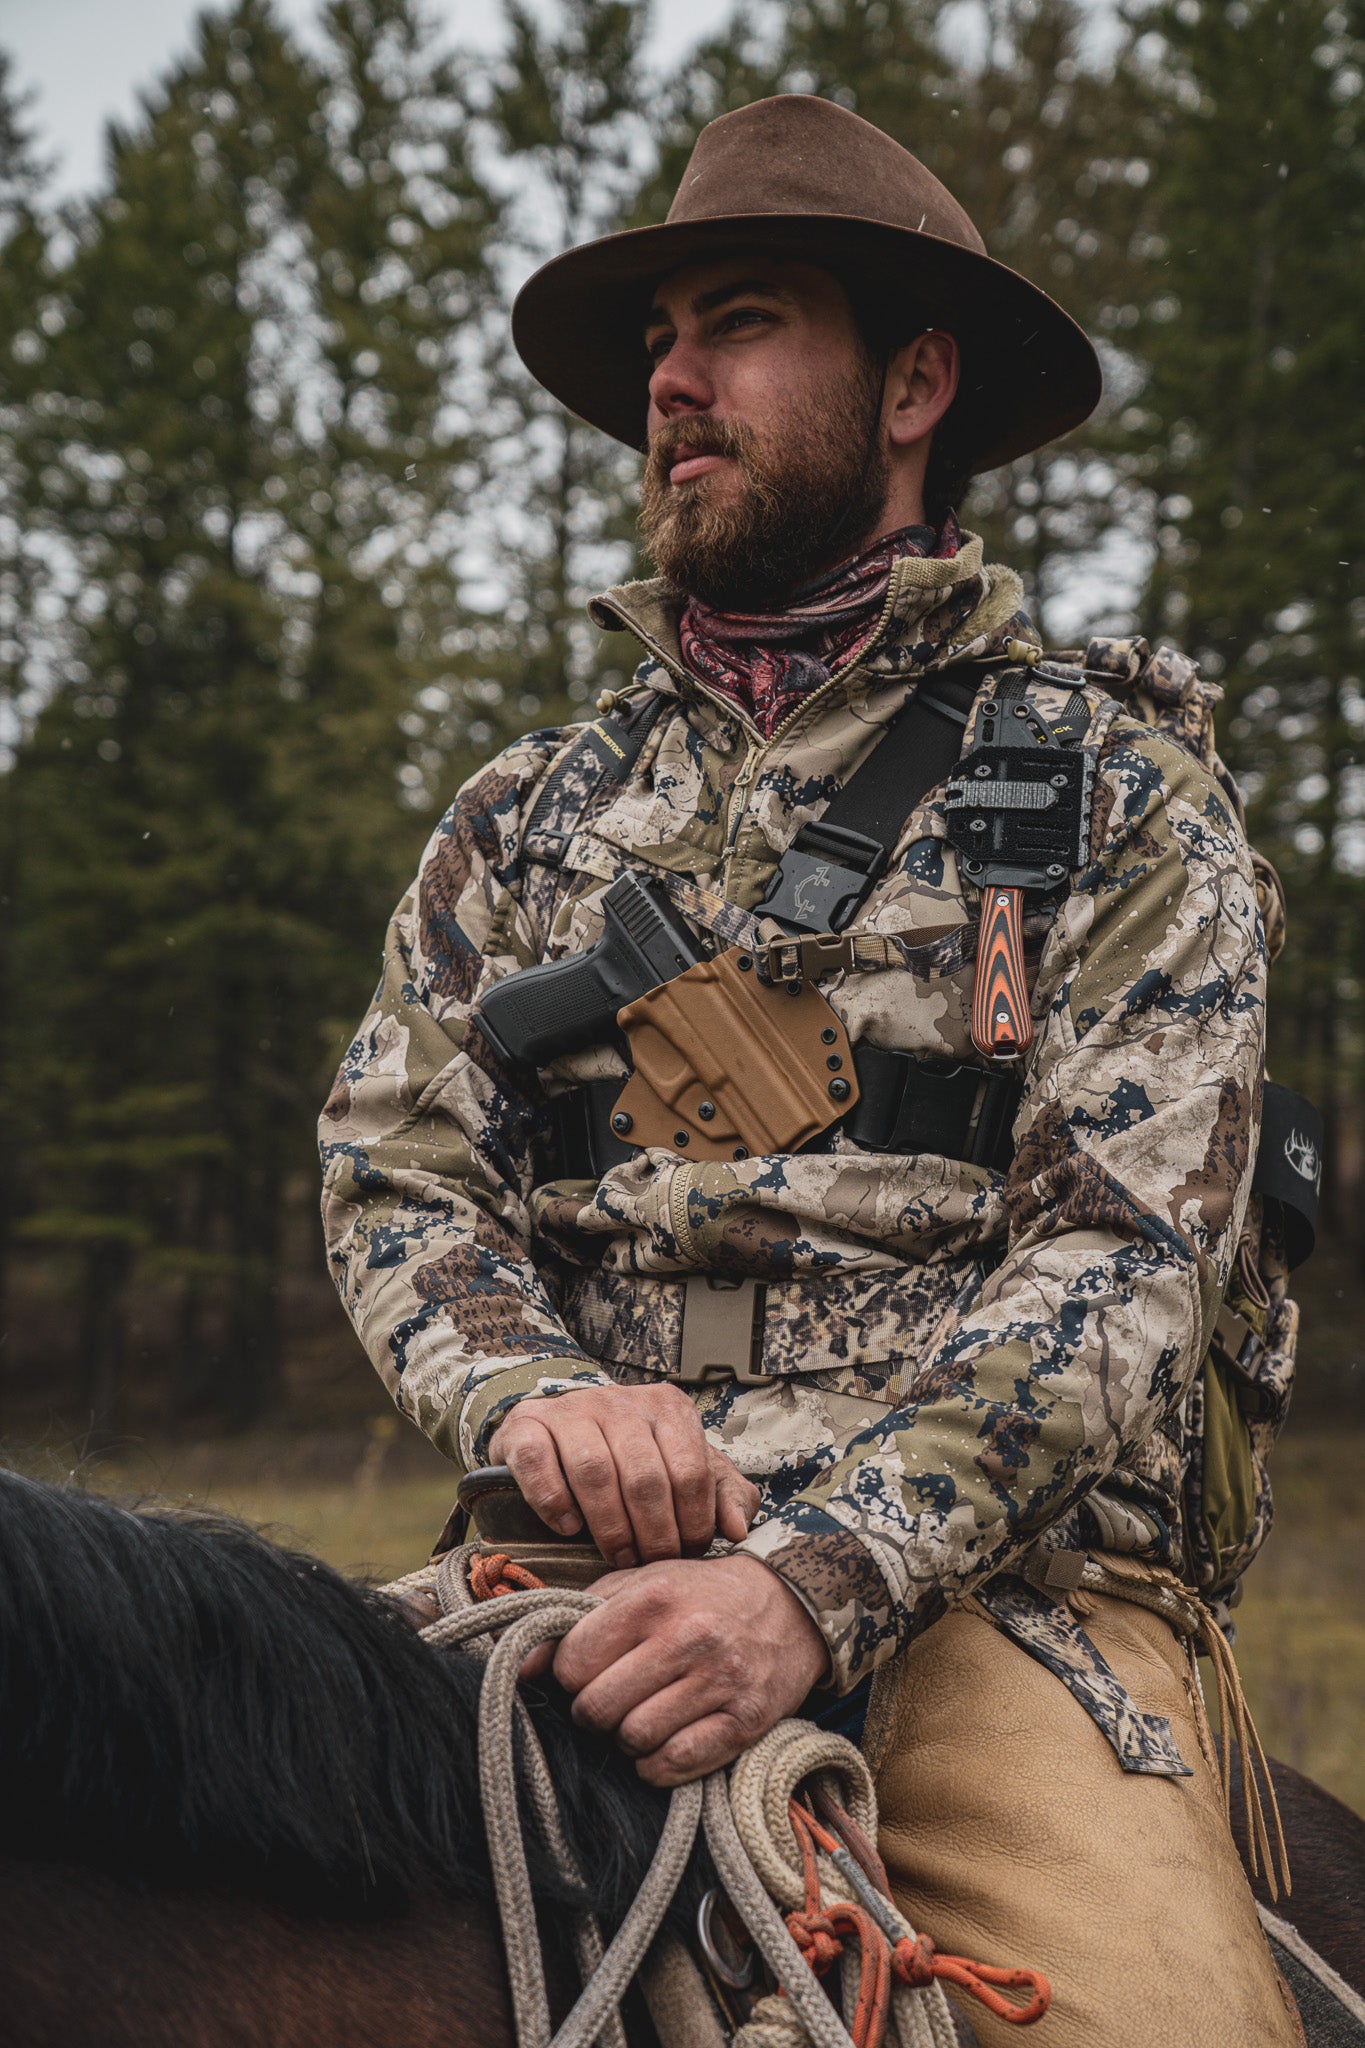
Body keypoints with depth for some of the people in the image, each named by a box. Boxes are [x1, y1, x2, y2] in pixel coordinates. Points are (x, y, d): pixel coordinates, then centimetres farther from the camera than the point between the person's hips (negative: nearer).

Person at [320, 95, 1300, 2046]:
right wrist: (534, 1392, -12)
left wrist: (819, 1582, -20)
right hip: (586, 1573, 3)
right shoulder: (524, 821, 19)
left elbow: (1119, 1254, -5)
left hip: (988, 1580, -2)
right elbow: (396, 1171, 12)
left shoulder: (1118, 806, 6)